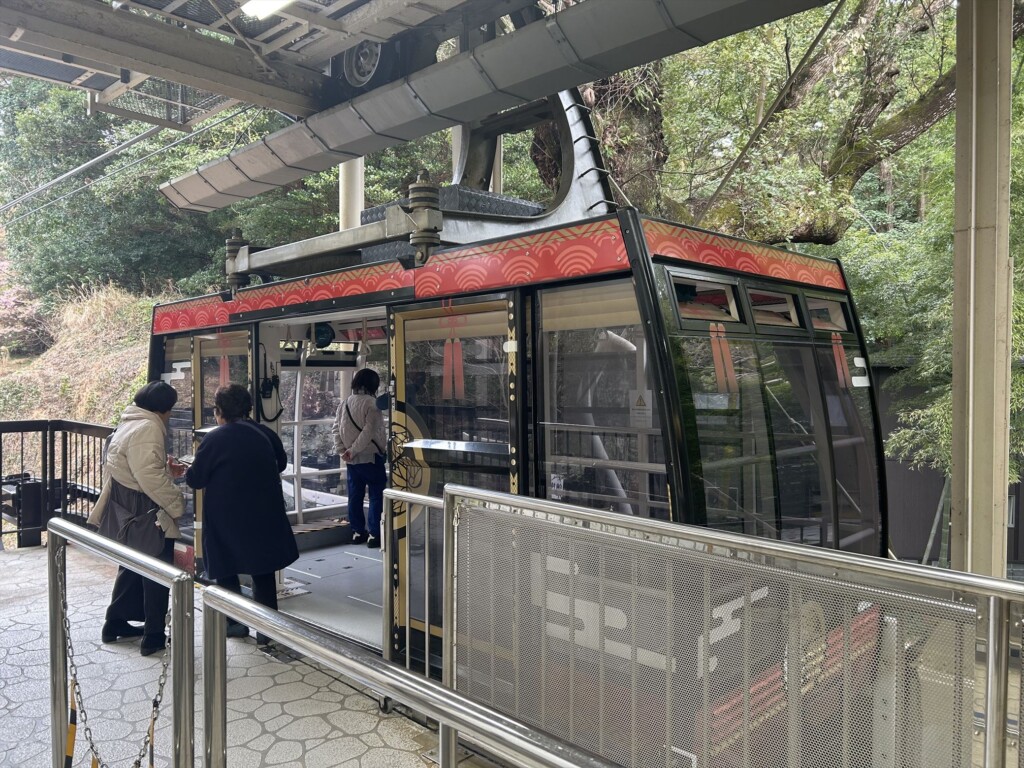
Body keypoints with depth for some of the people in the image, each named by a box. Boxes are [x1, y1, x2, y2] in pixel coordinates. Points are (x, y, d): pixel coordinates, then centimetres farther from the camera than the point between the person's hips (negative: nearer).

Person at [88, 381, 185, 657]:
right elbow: (151, 476, -28)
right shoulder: (148, 428, -21)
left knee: (132, 567, 23)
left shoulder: (130, 423, 12)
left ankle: (116, 623, 34)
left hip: (127, 511, 10)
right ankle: (154, 636, 10)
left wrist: (168, 468, 18)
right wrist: (176, 503, -19)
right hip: (146, 513, -10)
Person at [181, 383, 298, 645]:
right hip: (264, 516, 4)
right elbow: (281, 464, 13)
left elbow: (196, 479, -8)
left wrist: (186, 471, 14)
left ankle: (236, 623, 19)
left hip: (227, 519, -3)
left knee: (226, 570, 14)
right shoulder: (265, 434, -1)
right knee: (263, 571, 12)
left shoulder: (215, 439, -13)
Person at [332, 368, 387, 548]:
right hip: (371, 457, -6)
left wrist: (342, 450, 4)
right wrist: (353, 450, -15)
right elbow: (369, 431, -21)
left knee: (355, 495, 12)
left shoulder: (345, 403, 7)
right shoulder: (371, 403, -13)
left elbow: (336, 429, 5)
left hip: (352, 460, 7)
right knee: (377, 495, 2)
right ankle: (374, 534, 1)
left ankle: (358, 531, 20)